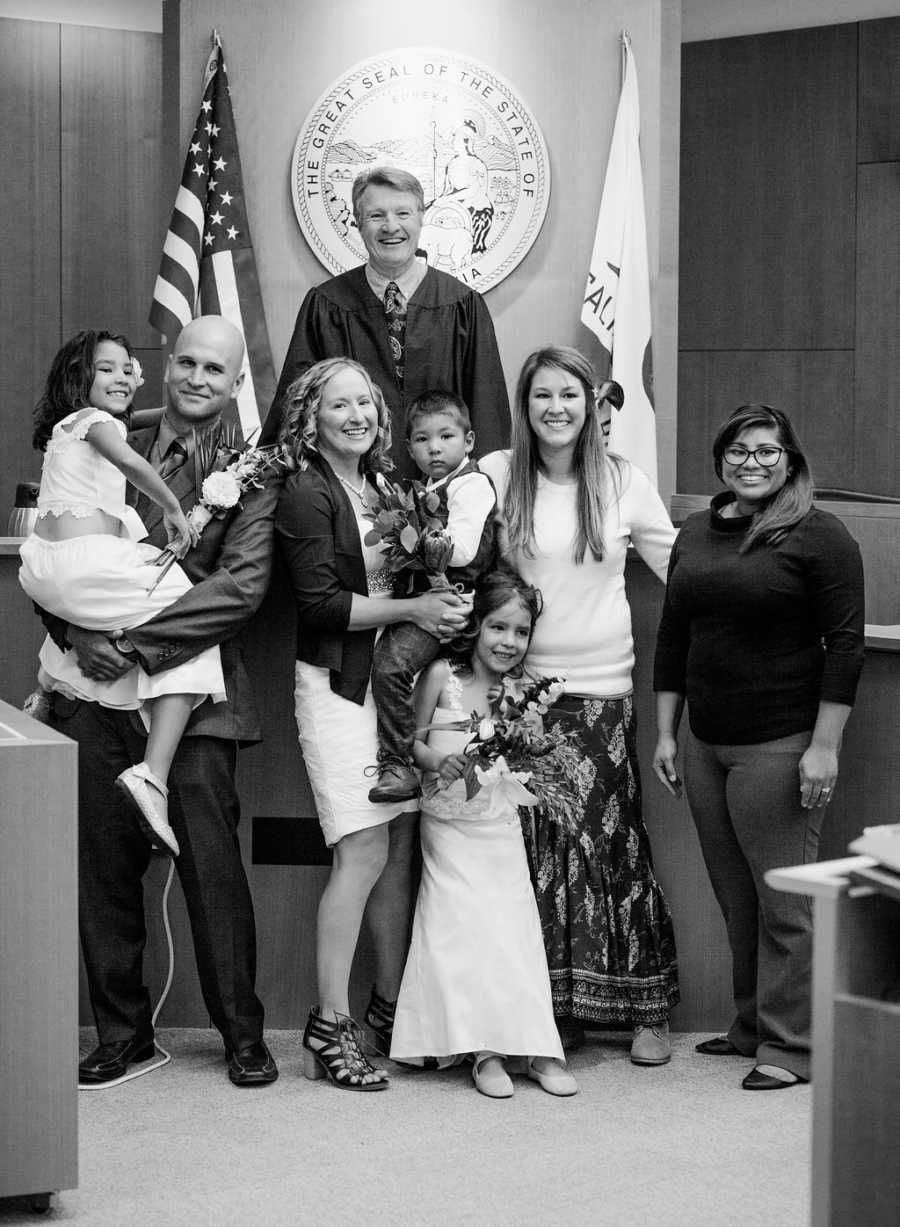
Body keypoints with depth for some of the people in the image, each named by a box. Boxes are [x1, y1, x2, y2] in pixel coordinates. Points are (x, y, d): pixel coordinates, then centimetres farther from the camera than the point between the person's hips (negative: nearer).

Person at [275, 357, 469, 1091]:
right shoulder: (306, 494, -6)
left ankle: (390, 1010, 16)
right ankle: (330, 1027, -4)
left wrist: (444, 602, 1)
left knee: (402, 848, 6)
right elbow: (321, 602, -13)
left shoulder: (384, 489, 14)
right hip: (338, 685, -7)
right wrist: (412, 609, -14)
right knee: (365, 852, -11)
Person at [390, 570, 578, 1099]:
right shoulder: (442, 676, -3)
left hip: (501, 827, 2)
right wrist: (438, 761, -20)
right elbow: (411, 739, -1)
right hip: (449, 825, -2)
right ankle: (485, 1052, -4)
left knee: (514, 927, -3)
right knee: (462, 929, -6)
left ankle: (537, 1046, -1)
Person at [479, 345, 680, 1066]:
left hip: (599, 689, 0)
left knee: (610, 840, -2)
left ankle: (649, 1010, 9)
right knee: (534, 847, 1)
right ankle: (553, 1007, 12)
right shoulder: (495, 476, 1)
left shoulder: (623, 482, 3)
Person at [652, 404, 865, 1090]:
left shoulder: (819, 537, -7)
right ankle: (751, 1027, 24)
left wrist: (825, 746, -14)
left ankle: (790, 1046, 5)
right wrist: (666, 732, 14)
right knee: (735, 899, 12)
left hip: (780, 746, -6)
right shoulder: (695, 534, 13)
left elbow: (845, 643, -10)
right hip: (706, 747, 6)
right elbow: (673, 638, 18)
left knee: (783, 902, -2)